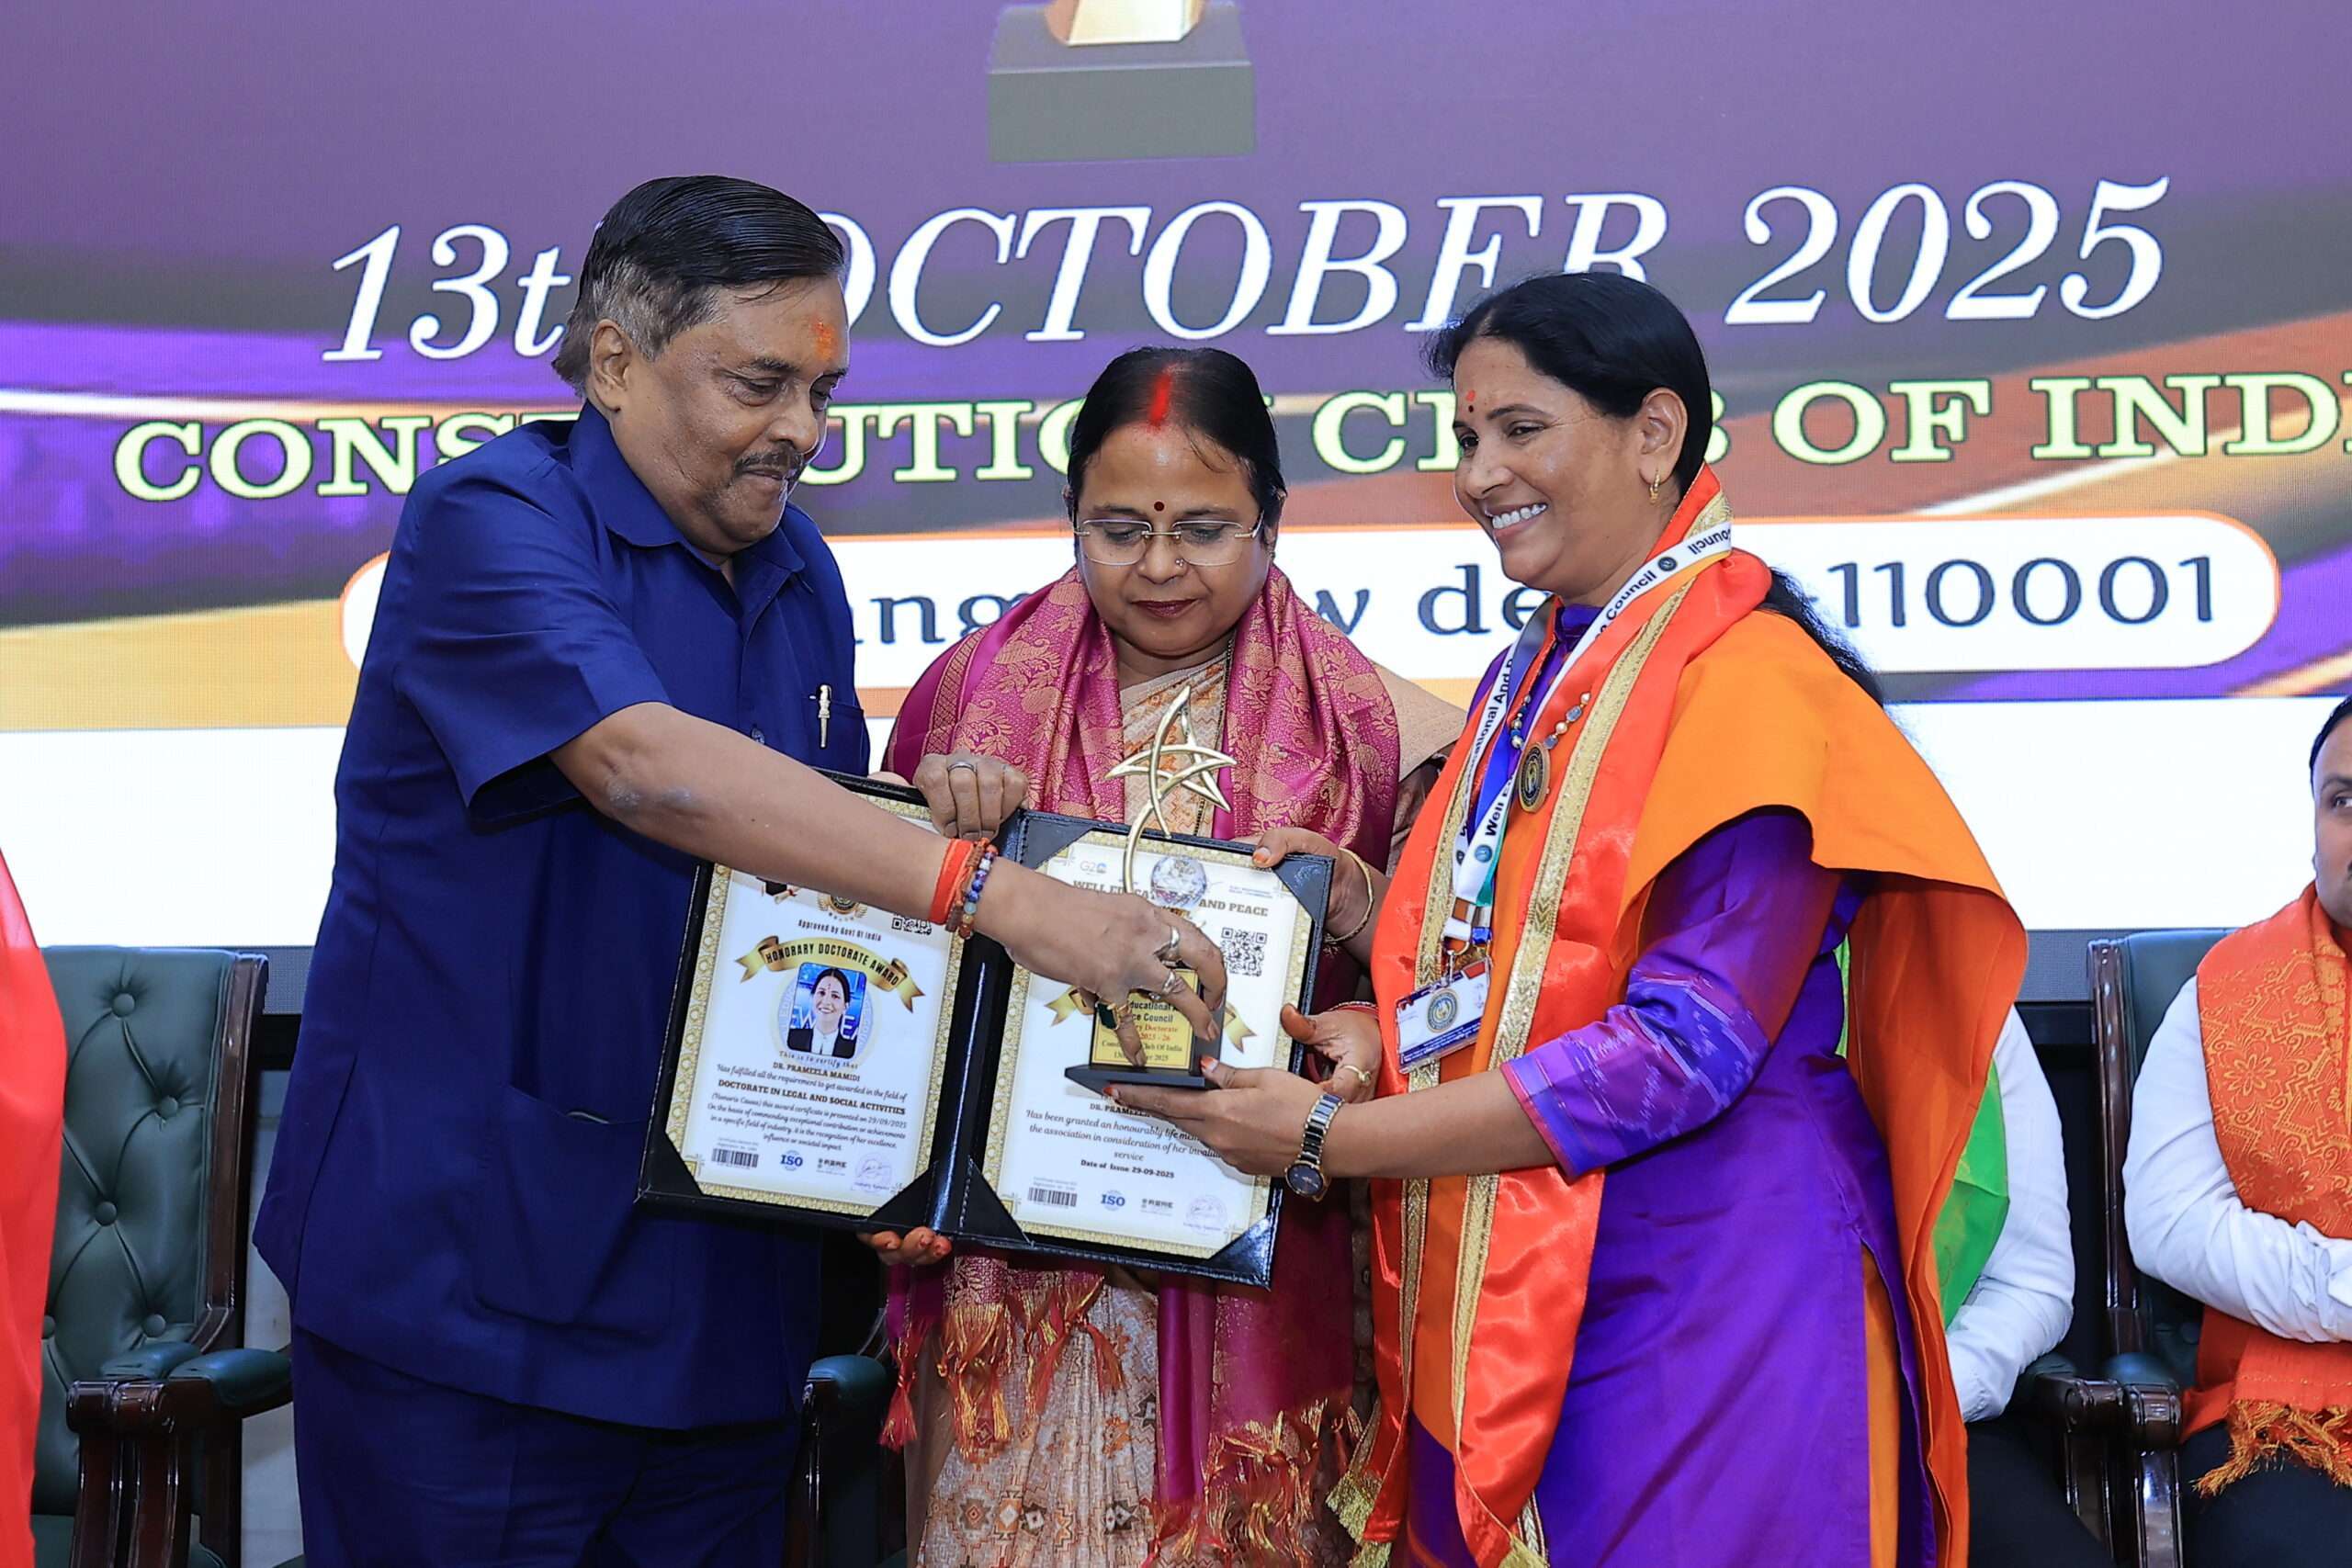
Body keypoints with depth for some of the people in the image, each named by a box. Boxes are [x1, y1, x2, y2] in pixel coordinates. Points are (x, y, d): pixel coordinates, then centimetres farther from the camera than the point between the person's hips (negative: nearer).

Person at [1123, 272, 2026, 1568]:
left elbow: (1687, 1045, -19)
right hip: (1499, 1310, 7)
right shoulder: (1529, 681, 12)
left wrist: (1332, 1140, -16)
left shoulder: (1754, 677, -12)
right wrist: (1382, 1029, -3)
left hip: (1695, 1304, -7)